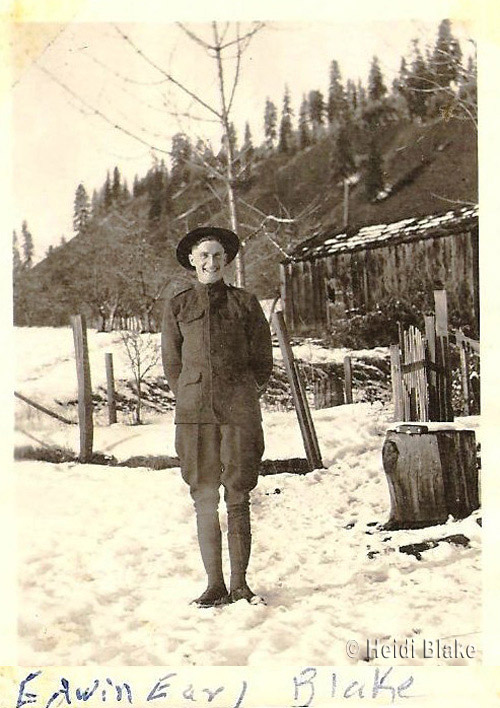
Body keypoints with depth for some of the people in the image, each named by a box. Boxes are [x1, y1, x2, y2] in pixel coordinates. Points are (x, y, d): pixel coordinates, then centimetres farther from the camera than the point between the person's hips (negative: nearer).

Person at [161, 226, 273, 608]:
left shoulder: (246, 302, 7)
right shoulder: (177, 306, 9)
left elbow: (263, 361, 12)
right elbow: (171, 362, 14)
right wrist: (193, 402, 12)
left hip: (239, 408, -1)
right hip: (194, 412, 1)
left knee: (238, 497, -1)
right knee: (205, 498, 1)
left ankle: (240, 583, 8)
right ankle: (215, 585, 8)